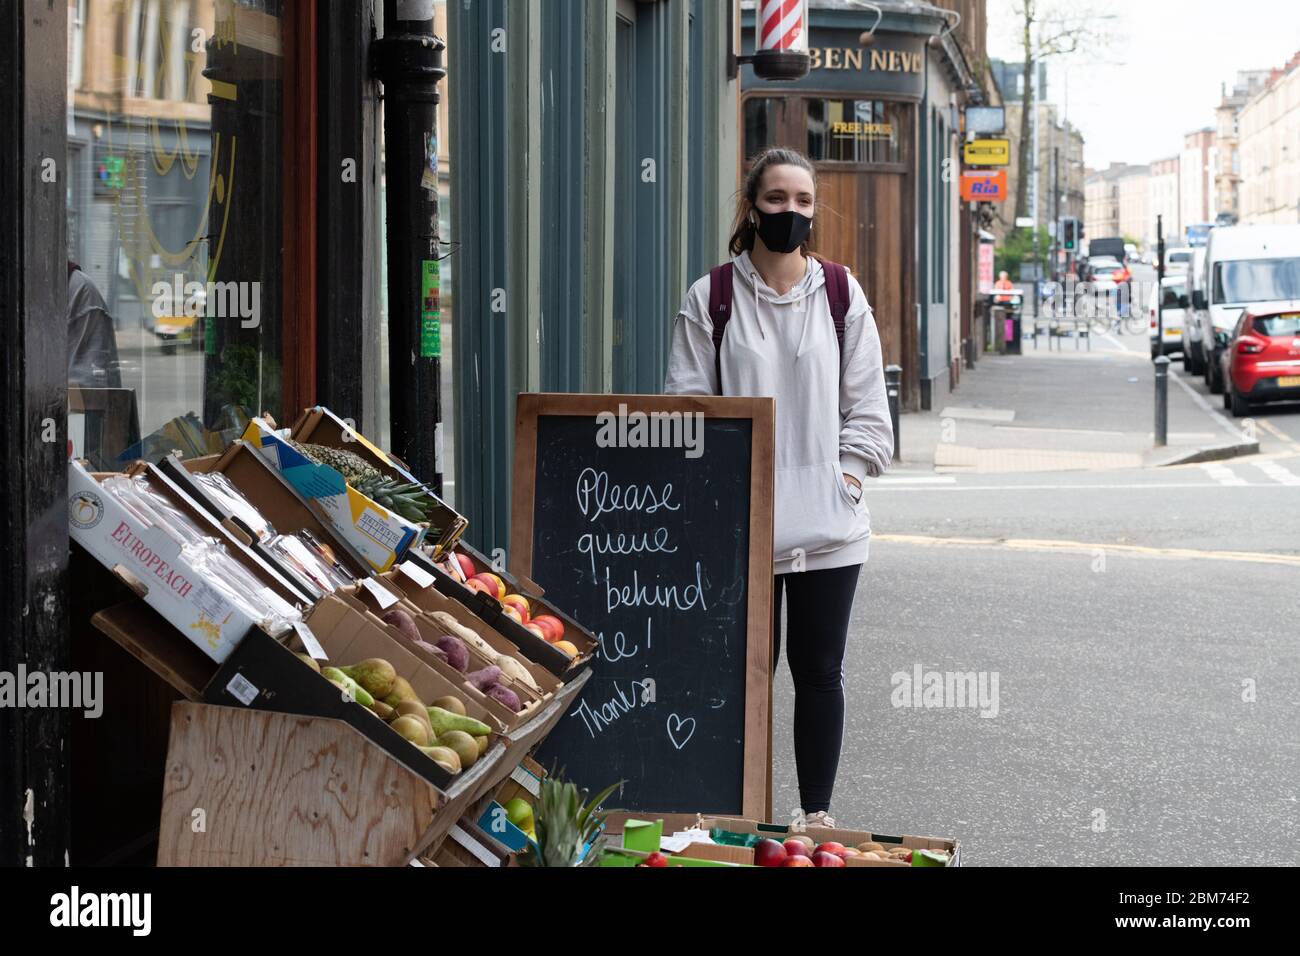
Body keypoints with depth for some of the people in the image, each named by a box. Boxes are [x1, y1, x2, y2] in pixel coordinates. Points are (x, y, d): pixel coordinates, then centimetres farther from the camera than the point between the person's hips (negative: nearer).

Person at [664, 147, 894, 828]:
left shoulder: (841, 293, 7)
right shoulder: (711, 298, 2)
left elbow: (866, 402, 8)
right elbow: (687, 405, 0)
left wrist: (847, 476, -2)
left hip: (827, 521, 2)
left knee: (820, 670, 7)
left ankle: (817, 811, 18)